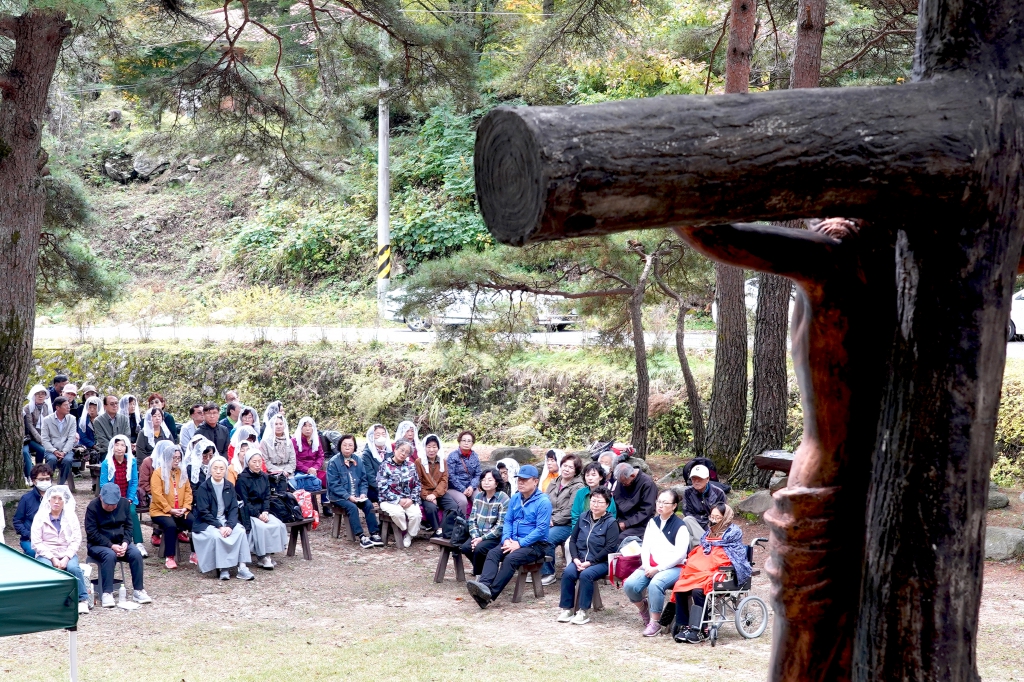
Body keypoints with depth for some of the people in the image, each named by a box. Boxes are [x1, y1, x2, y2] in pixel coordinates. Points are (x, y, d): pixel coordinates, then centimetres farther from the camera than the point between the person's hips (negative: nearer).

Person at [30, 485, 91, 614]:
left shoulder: (71, 517, 8)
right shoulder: (40, 517, 3)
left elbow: (76, 540, 1)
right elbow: (36, 543, -3)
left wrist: (66, 558, -15)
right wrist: (52, 558, -14)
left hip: (67, 554, 1)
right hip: (46, 554, -1)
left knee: (73, 567, -31)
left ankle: (83, 600, -19)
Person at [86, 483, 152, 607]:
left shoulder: (124, 503, 0)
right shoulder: (92, 507, -13)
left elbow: (128, 526, 5)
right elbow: (92, 533, -15)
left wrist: (125, 543, -14)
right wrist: (111, 546, -24)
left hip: (120, 542, 4)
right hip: (98, 544, -4)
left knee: (136, 554, -24)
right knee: (110, 555, -36)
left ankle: (138, 590, -16)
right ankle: (107, 593, -33)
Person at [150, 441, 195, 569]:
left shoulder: (182, 472, 15)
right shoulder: (158, 473, -4)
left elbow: (188, 491, 12)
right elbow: (157, 495, -12)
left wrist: (185, 507, -5)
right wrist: (170, 510, -16)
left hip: (180, 511, 5)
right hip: (161, 511, -5)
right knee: (170, 525, -35)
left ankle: (195, 554, -9)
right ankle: (169, 558, -29)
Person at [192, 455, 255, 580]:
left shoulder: (229, 486, 5)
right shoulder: (203, 487, -8)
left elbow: (234, 508, 1)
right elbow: (203, 512, -13)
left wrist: (230, 525, -18)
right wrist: (219, 526, -22)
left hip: (225, 521, 4)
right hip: (206, 523, -4)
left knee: (240, 531, -24)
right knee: (216, 535, -34)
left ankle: (242, 567, -26)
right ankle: (222, 569, -25)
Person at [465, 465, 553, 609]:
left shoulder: (543, 502, -11)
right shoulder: (515, 498, 11)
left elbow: (541, 529, -16)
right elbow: (508, 521, 14)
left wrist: (519, 543, -20)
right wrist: (506, 539, -6)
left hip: (536, 544, -6)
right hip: (514, 541, 6)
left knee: (511, 558, -31)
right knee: (492, 553, -21)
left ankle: (490, 594, -37)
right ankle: (484, 585, -42)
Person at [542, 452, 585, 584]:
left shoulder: (578, 487, -4)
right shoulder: (553, 484, 18)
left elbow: (570, 511, -12)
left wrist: (553, 521, -15)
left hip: (566, 525, -6)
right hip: (548, 522, 6)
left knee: (546, 538, -31)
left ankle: (548, 573, -14)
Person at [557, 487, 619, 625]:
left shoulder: (611, 523, -3)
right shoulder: (583, 518, 12)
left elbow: (610, 548, -11)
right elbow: (573, 540, 13)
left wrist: (590, 562, -16)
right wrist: (576, 559, -4)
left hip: (601, 562, -4)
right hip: (580, 559, 4)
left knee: (586, 574, -33)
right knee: (568, 572, -26)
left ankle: (584, 612, -23)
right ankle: (567, 609, -16)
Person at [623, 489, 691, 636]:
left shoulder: (680, 526, -5)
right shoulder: (653, 522, 14)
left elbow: (679, 554, -13)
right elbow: (645, 546, 10)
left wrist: (658, 569, -16)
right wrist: (647, 566, -8)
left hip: (674, 567, -5)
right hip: (651, 566, 6)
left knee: (655, 584, -37)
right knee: (629, 585, -20)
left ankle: (655, 623, -22)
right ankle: (643, 606, 13)